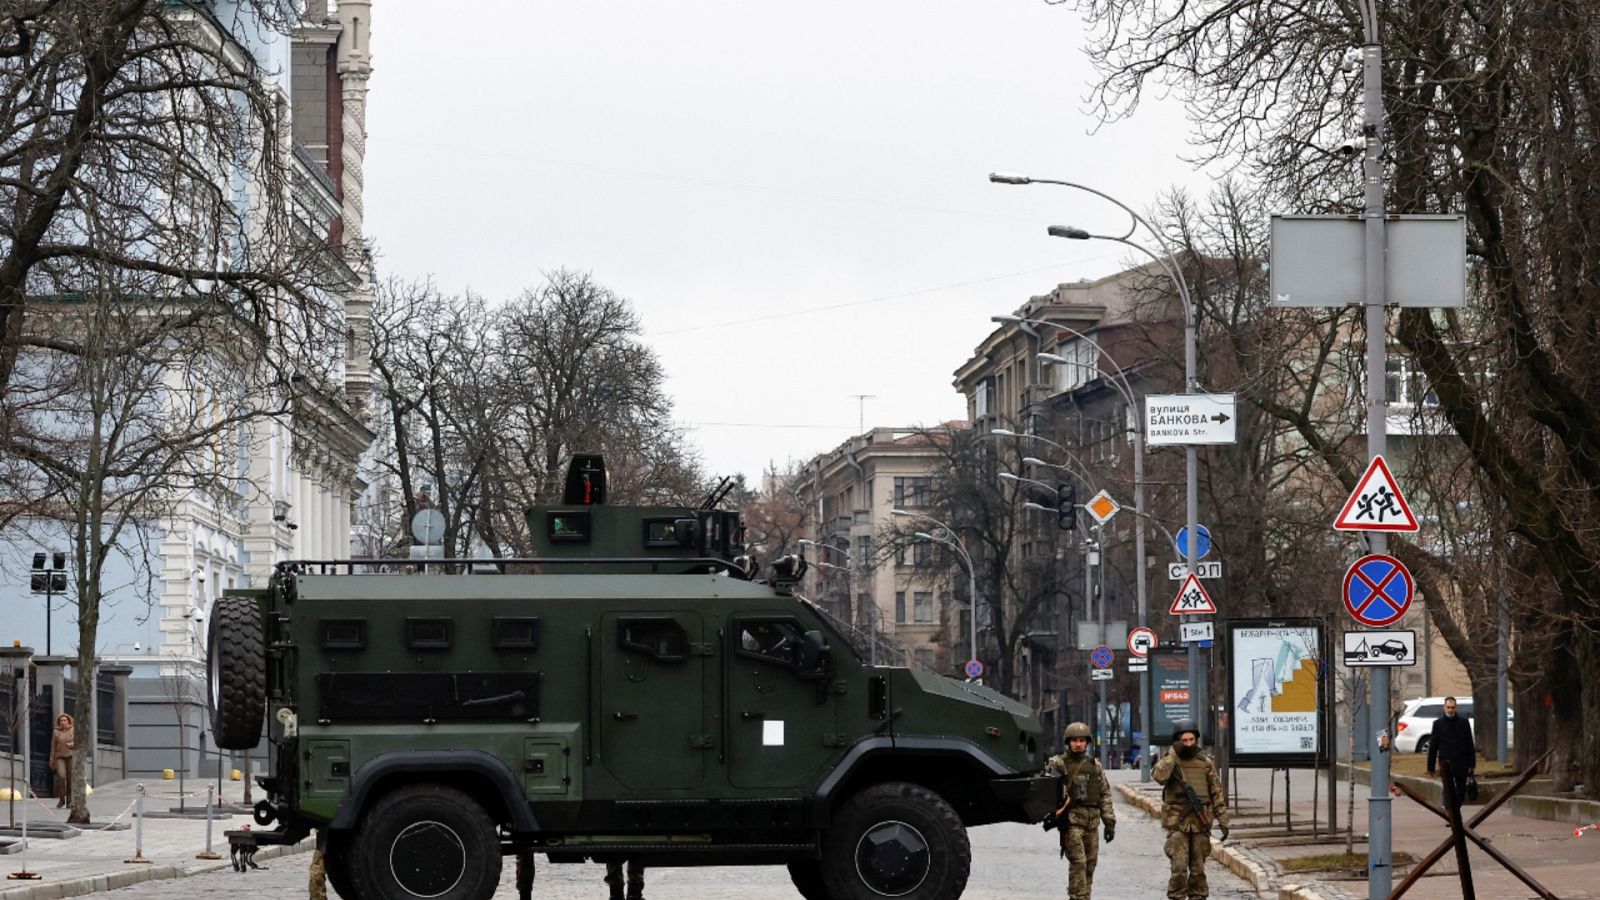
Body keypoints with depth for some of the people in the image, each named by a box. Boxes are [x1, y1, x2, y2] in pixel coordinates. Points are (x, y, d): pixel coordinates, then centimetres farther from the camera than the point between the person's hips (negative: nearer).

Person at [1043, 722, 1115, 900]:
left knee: (1090, 864, 7)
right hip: (1071, 820, -5)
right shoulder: (1058, 764, 0)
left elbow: (1105, 795, 15)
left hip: (1092, 822, 5)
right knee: (1078, 862, -13)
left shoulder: (1094, 765, 13)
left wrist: (1109, 822, 11)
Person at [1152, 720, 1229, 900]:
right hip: (1177, 823, -2)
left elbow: (1217, 793, 10)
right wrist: (1173, 753, -16)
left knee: (1198, 868, 6)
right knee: (1179, 867, -10)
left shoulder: (1206, 763, 8)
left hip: (1200, 824, 2)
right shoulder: (1170, 761, 3)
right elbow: (1159, 776, -19)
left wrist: (1223, 821, 4)